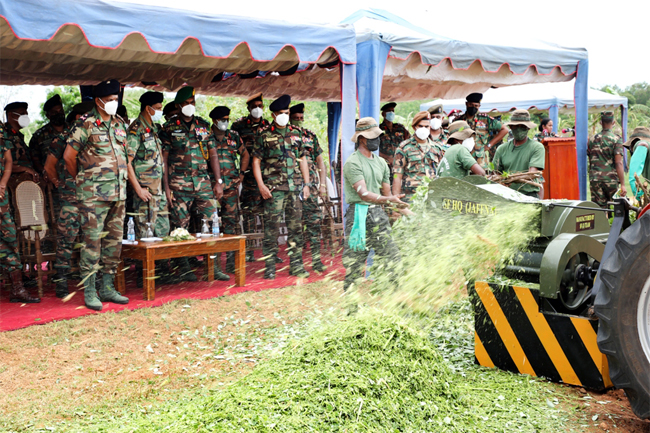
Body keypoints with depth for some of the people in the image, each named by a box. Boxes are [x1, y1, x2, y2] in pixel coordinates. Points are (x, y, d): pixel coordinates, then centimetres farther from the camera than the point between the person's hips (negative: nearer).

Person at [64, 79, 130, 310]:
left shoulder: (120, 124, 13)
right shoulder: (85, 124, -7)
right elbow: (69, 156, -5)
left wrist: (121, 182, 15)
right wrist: (82, 179, 6)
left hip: (118, 193, 6)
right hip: (94, 194, -6)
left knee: (114, 241, 9)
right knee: (92, 241, -5)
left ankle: (107, 287, 18)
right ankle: (89, 292, 1)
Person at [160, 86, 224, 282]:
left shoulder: (203, 125, 12)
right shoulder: (169, 128, 2)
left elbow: (213, 154, 13)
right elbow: (163, 158, 0)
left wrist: (218, 182, 6)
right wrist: (166, 187, -7)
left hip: (203, 181, 3)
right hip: (179, 183, -3)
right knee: (180, 226, 0)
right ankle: (183, 267, 9)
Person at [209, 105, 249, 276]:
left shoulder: (234, 137, 11)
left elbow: (245, 155, 23)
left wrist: (241, 174, 14)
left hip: (231, 186, 3)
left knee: (232, 220, 2)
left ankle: (231, 261, 7)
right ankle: (213, 260, 5)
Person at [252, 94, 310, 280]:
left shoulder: (296, 134, 14)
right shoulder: (265, 136, 3)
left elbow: (302, 160, 18)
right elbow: (256, 162, 2)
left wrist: (306, 184, 12)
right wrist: (261, 186, -8)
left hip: (295, 188, 4)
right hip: (274, 188, -3)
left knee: (296, 226, 5)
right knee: (272, 226, -4)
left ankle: (296, 265, 12)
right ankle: (270, 267, 3)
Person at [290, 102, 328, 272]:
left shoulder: (311, 136, 14)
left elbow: (320, 161, 15)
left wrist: (323, 184, 8)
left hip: (311, 186, 3)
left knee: (315, 220, -2)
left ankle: (316, 259, 3)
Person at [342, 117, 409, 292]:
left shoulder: (381, 163, 16)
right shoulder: (353, 163, -9)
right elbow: (363, 194, -20)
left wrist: (405, 211, 12)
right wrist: (387, 200, -34)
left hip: (379, 214, 7)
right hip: (359, 216, -6)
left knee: (393, 261, 2)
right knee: (354, 265, -2)